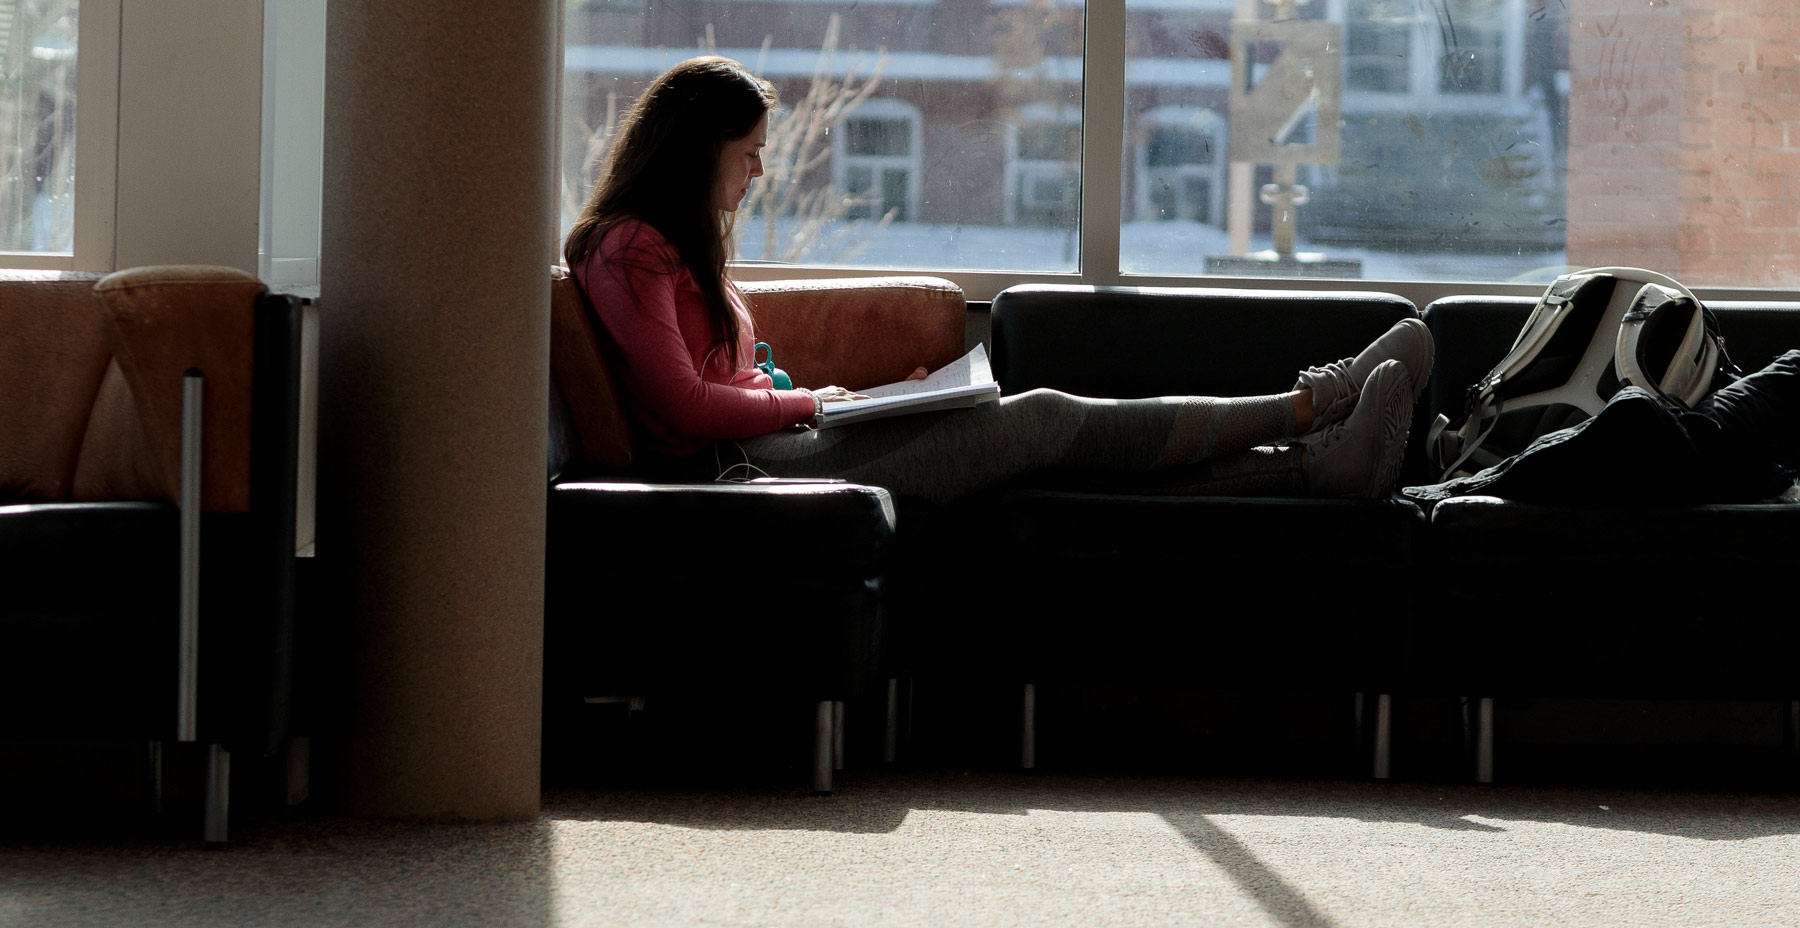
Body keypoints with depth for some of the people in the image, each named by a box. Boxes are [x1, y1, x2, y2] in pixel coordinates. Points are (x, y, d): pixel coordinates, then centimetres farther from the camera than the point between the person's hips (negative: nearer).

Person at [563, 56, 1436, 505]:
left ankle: (1322, 462, -10)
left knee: (1047, 429, -4)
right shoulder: (632, 251, -8)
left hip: (772, 448, 10)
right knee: (1047, 421, -9)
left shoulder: (677, 244, 24)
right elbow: (685, 405, -17)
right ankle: (1311, 405, -3)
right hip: (742, 472, -10)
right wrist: (803, 401, -3)